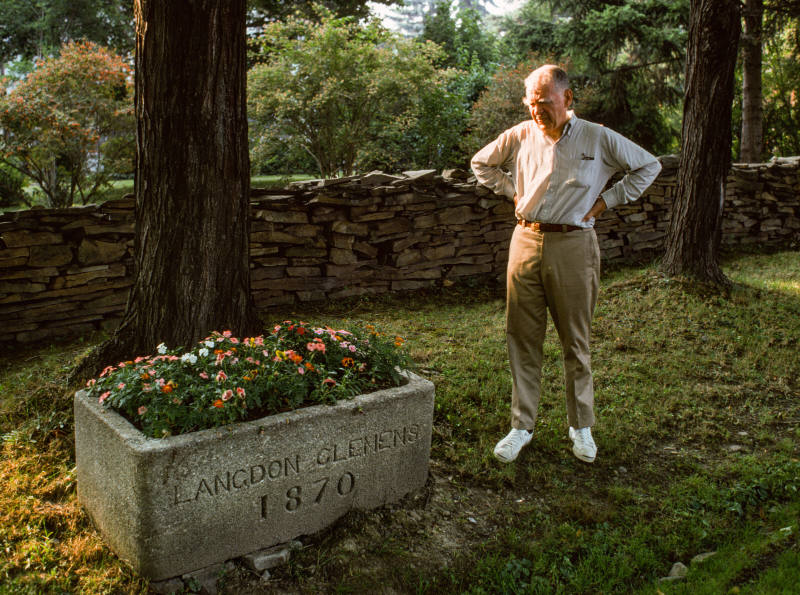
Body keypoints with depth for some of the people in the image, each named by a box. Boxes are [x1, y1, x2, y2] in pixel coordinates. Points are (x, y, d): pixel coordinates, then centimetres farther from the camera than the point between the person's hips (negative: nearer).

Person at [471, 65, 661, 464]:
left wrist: (606, 200, 1)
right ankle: (522, 425, 17)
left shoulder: (598, 139, -1)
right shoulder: (520, 136, 5)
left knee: (576, 340, 6)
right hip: (526, 241, 3)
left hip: (573, 246, -2)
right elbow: (481, 163, 22)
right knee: (522, 338, 5)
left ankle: (582, 426, 22)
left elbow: (648, 166, 9)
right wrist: (512, 191, 9)